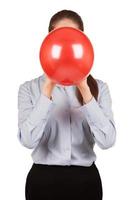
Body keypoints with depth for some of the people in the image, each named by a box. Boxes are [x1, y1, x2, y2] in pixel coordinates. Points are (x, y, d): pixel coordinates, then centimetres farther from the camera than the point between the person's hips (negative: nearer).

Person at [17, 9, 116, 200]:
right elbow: (28, 140, -16)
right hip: (43, 180, -1)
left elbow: (107, 140, -13)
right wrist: (48, 88, -20)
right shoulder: (29, 88, -2)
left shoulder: (99, 87, 0)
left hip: (85, 180, 1)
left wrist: (85, 90, -20)